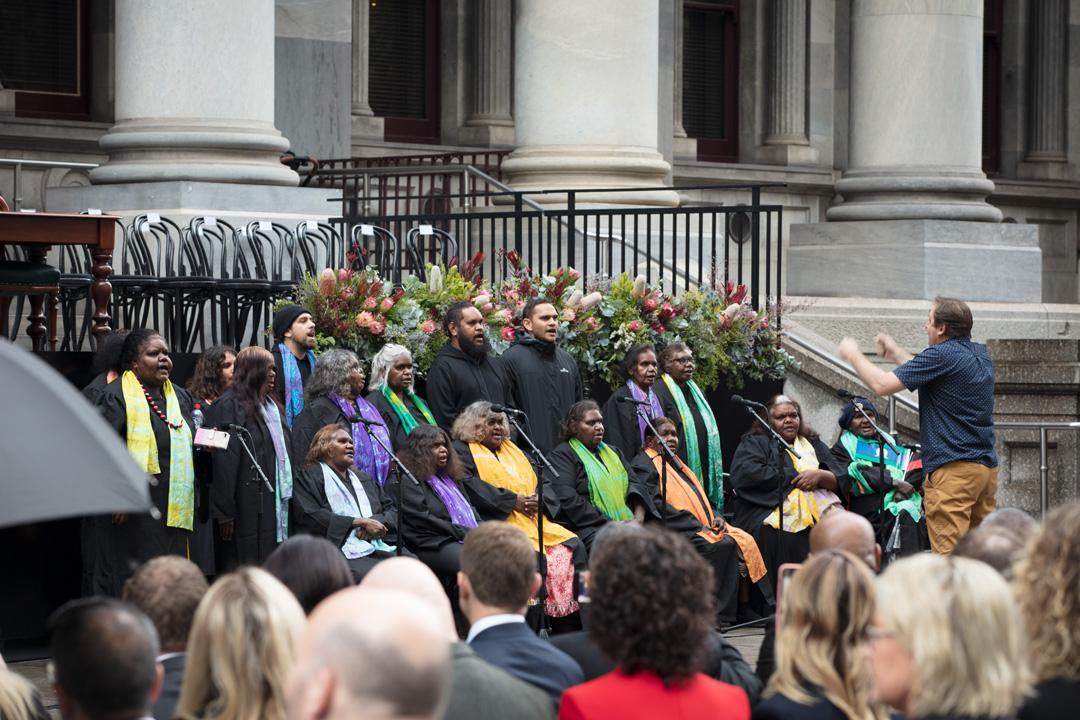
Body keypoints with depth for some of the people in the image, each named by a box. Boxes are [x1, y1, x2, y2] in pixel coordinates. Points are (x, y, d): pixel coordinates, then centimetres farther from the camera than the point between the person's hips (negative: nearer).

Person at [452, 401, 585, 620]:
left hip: (534, 518, 7)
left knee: (574, 546, -15)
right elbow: (470, 486, -12)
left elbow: (545, 485, 22)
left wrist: (539, 499, -3)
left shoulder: (512, 450, 28)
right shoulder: (462, 451, 7)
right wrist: (512, 500, -15)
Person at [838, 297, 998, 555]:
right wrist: (896, 354, 35)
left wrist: (853, 355, 6)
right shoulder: (980, 354, 14)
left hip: (952, 469, -9)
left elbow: (882, 385, -10)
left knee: (948, 555, -10)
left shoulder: (943, 355, -12)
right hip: (987, 465, 9)